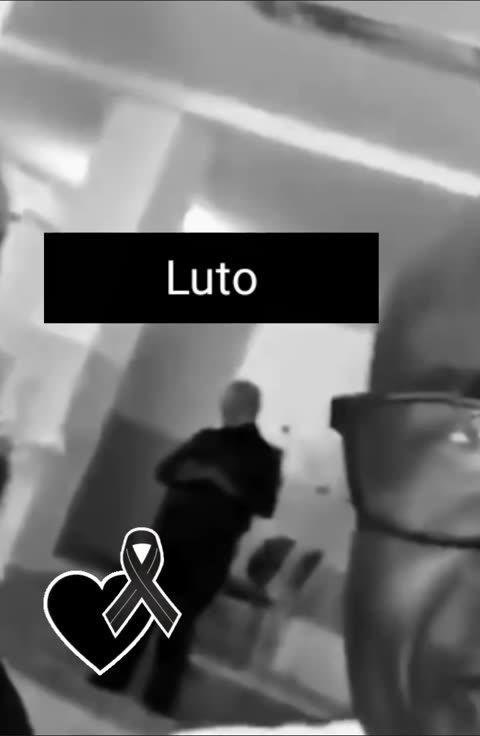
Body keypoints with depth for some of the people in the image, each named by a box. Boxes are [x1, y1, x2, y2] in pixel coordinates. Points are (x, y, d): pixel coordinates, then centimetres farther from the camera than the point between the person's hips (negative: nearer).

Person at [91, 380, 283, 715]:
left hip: (212, 549, -4)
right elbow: (164, 470, 11)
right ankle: (110, 682, 20)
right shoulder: (206, 439, 13)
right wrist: (188, 472, -10)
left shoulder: (265, 455, 1)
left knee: (178, 623, 0)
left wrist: (230, 487, -21)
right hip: (170, 533, 4)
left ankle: (157, 703, 12)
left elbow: (266, 505, -8)